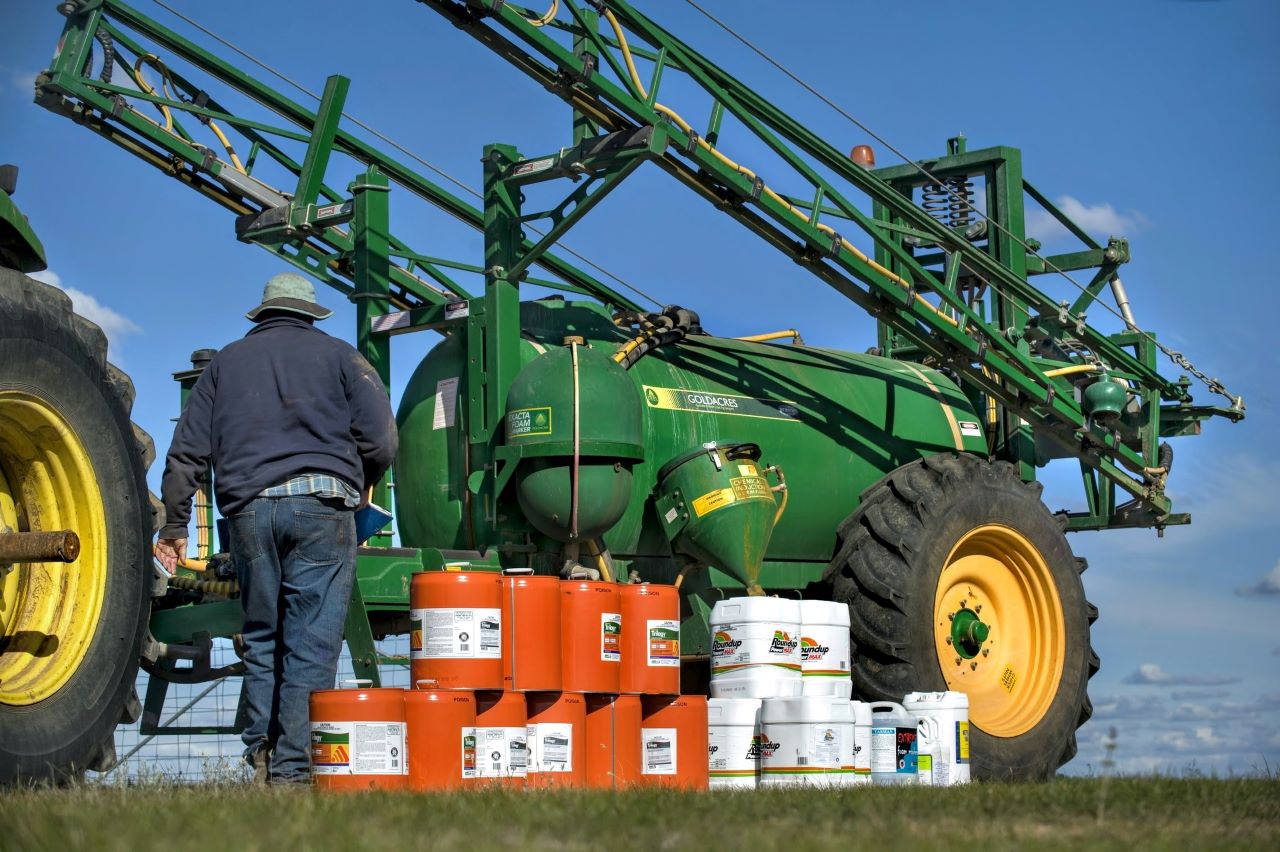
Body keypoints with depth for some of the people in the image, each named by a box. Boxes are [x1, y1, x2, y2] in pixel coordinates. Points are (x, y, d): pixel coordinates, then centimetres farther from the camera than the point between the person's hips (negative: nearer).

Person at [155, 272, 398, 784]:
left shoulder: (226, 362, 20)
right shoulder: (338, 356, 13)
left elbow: (187, 451, 14)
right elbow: (381, 440, 3)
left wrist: (174, 527, 17)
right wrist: (361, 488, 21)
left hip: (249, 509, 3)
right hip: (321, 503, -2)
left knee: (262, 636, 15)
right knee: (311, 643, -3)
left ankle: (260, 748, 6)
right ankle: (292, 769, -7)